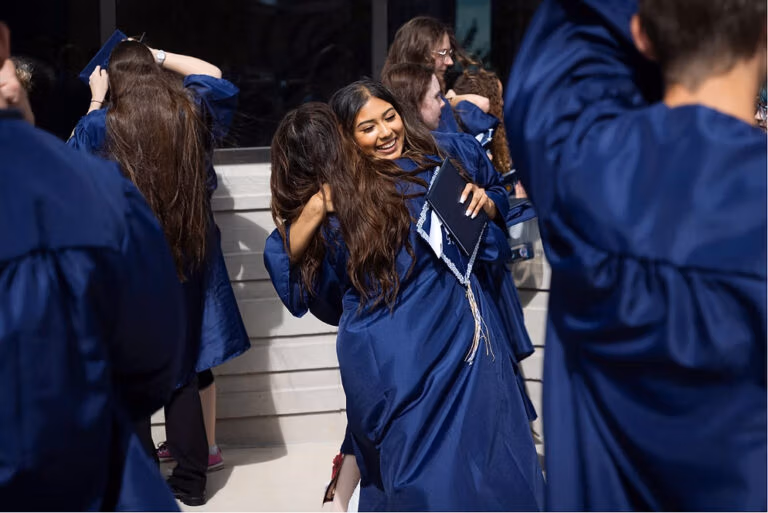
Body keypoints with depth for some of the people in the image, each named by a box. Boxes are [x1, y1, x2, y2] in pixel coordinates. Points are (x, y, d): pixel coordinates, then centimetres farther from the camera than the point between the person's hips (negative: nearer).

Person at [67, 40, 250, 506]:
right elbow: (213, 75, 20)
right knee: (183, 374, 12)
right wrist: (158, 56, 21)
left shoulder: (101, 127, -11)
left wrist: (95, 102, 17)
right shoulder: (191, 113, -2)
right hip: (188, 266, 3)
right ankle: (191, 481, 17)